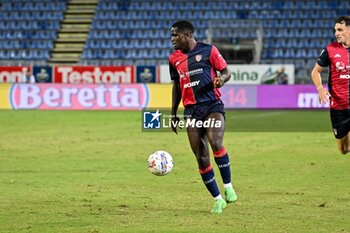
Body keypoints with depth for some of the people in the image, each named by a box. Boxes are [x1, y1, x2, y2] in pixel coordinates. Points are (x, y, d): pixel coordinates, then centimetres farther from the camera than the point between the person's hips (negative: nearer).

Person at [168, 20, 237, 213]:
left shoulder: (208, 50, -1)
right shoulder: (174, 59, 11)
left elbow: (226, 72, 3)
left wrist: (221, 79, -20)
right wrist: (173, 114, 21)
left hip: (213, 105, -4)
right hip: (191, 110, 4)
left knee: (216, 143, -28)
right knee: (202, 158, -1)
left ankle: (228, 187, -13)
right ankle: (218, 200, 9)